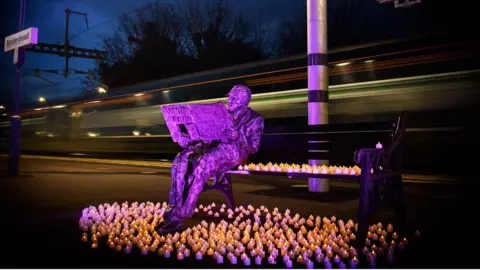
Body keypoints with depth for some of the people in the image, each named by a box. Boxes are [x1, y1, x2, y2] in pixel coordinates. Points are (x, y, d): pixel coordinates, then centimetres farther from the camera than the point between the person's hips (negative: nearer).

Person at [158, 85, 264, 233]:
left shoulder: (254, 119, 8)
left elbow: (254, 147, -1)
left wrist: (238, 137, -21)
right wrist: (189, 138, -1)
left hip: (233, 150, -6)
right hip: (212, 146, 6)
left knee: (202, 165, -37)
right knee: (181, 160, -26)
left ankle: (180, 215, -36)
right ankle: (174, 208, -28)